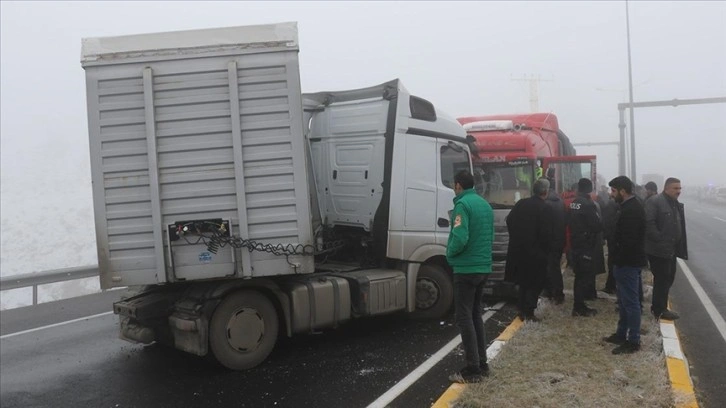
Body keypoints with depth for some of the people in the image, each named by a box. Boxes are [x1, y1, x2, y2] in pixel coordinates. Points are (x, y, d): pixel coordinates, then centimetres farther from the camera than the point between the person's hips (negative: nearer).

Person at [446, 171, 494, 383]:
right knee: (476, 315, 17)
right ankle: (482, 364, 22)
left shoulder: (462, 204, -14)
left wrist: (450, 254, -7)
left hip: (466, 269, -9)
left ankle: (472, 370, 0)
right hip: (483, 267, 9)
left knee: (464, 318, -2)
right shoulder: (485, 204, 13)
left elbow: (460, 238, -24)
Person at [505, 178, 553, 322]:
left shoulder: (520, 204, 4)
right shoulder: (544, 209, -14)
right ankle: (528, 311, 5)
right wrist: (547, 250, -4)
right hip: (535, 252, -6)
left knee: (523, 281, 18)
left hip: (518, 249, 6)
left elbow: (509, 221, 9)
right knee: (535, 283, 6)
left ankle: (522, 310, 22)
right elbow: (546, 234, -16)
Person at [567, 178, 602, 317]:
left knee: (579, 275, 16)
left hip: (576, 244, 8)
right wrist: (600, 225, 3)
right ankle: (579, 307, 3)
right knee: (585, 277, -1)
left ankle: (579, 305, 23)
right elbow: (598, 226, -17)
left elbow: (569, 223, 14)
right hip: (587, 245, -8)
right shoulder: (588, 204, -18)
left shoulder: (573, 203, 7)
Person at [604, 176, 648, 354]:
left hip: (628, 263, -11)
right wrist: (618, 260, 15)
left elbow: (629, 241, -26)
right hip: (627, 261, 11)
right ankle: (621, 333, 31)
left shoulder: (631, 210, -21)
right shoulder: (631, 206, 12)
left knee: (630, 302, -2)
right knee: (624, 300, 19)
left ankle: (633, 341, 6)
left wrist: (619, 261, -18)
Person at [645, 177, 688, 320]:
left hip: (671, 249, 9)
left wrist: (680, 247, 13)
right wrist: (659, 240, -22)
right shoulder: (654, 202, -15)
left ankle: (658, 306, 28)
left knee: (668, 278, 15)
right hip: (659, 249, -9)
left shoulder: (677, 205, 15)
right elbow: (648, 223, -23)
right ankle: (660, 310, 11)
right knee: (662, 279, -1)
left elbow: (679, 226, 20)